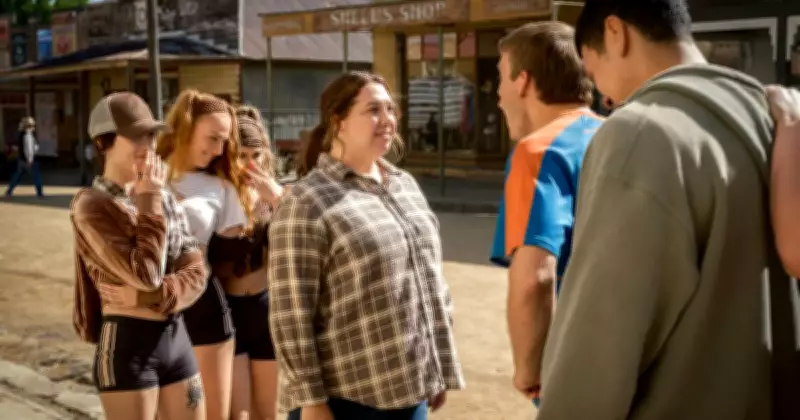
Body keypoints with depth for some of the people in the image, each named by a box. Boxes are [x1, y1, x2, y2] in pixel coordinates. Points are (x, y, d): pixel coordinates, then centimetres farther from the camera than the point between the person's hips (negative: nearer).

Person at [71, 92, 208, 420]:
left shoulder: (164, 197, 9)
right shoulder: (91, 206, -11)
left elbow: (196, 273, 1)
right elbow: (146, 273, -20)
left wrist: (152, 297, -16)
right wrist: (149, 203, -13)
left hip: (176, 338, 6)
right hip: (128, 345, -6)